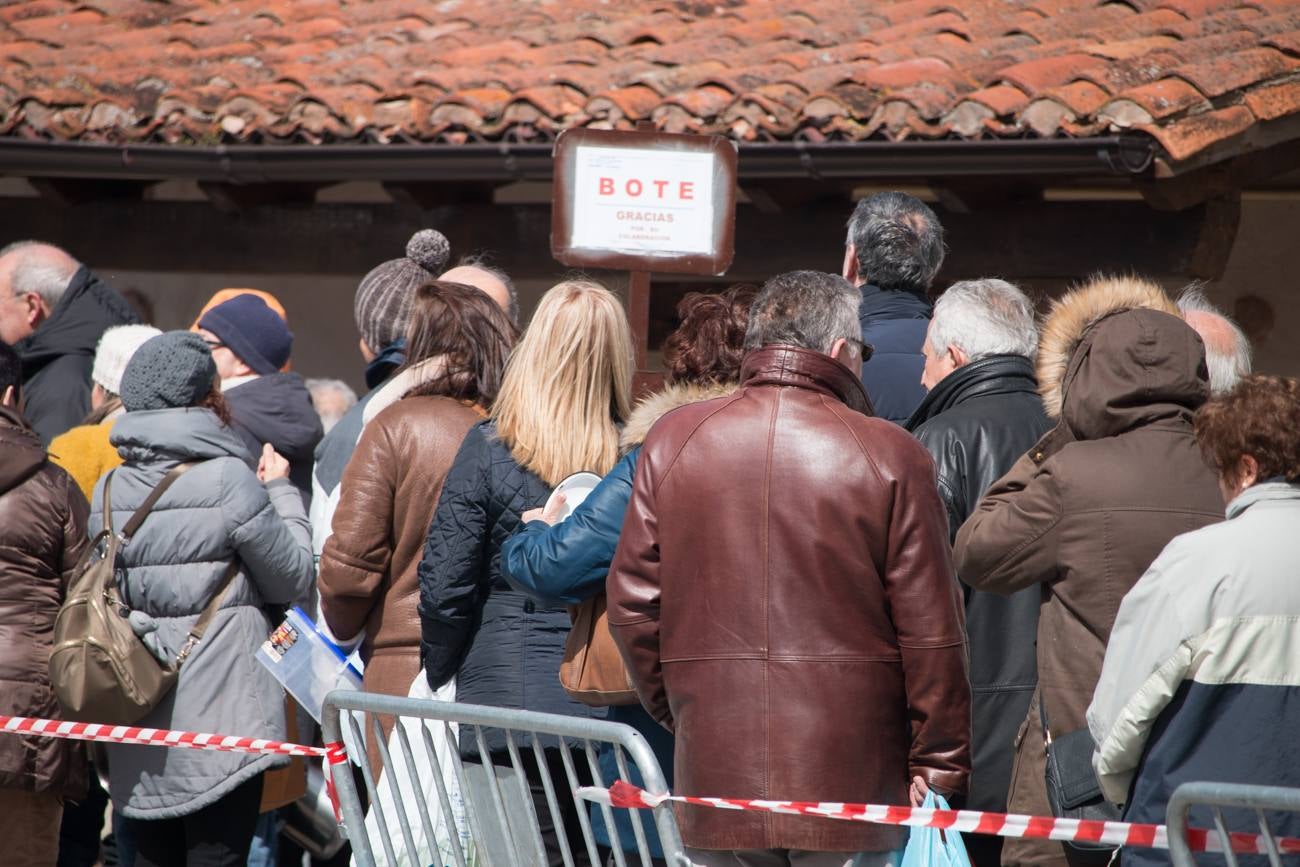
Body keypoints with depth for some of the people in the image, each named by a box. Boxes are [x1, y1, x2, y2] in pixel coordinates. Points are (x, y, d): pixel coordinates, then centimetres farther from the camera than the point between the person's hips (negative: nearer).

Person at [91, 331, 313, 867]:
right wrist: (281, 493, 9)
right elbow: (292, 580, -3)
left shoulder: (107, 491, 6)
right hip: (220, 719, -6)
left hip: (138, 725, 6)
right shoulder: (229, 480, -11)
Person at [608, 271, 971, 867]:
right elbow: (931, 628, -5)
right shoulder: (890, 455, -5)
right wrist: (939, 766, 3)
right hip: (852, 787, -2)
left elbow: (632, 605, 4)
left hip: (715, 774, 3)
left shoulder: (671, 442, 3)